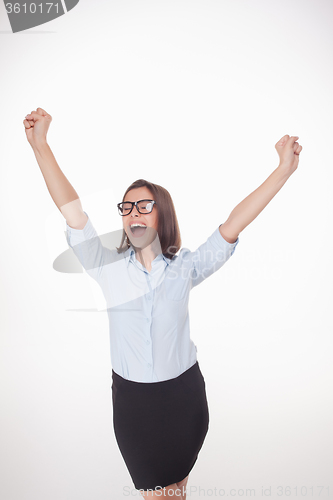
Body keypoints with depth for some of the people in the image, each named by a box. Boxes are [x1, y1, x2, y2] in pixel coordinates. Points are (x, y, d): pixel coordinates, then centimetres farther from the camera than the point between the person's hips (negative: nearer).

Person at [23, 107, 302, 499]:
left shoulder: (185, 268, -6)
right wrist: (40, 145, -20)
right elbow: (72, 211, -14)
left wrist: (284, 170, -17)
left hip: (183, 393, 0)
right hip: (131, 397, 0)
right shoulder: (110, 268, -6)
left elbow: (232, 226, -12)